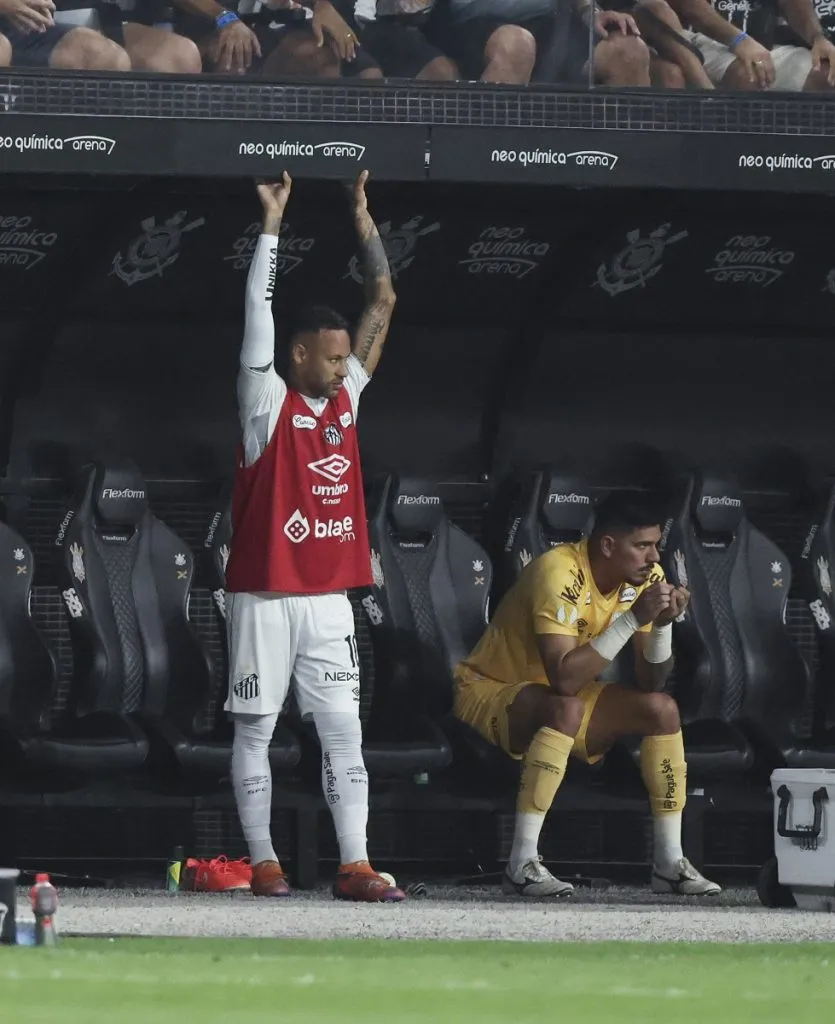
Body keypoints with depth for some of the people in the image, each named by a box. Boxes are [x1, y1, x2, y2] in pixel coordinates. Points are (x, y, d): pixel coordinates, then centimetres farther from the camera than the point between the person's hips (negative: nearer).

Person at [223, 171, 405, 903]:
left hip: (329, 596, 5)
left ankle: (355, 866, -5)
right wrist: (272, 224, -14)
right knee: (256, 728, 2)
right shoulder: (269, 402, -5)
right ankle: (263, 862, 6)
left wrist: (365, 221, 8)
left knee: (344, 731, -1)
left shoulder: (346, 398, 10)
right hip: (266, 596, -5)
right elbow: (259, 313, -13)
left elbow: (383, 305, 11)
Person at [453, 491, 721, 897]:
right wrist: (633, 618, -37)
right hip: (487, 690, -7)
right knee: (566, 709, -36)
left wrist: (663, 623, -23)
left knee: (662, 709, -9)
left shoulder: (644, 578, -7)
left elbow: (651, 684, -5)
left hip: (560, 696, 7)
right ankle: (522, 866, -35)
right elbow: (563, 680, -38)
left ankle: (670, 863, -5)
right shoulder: (559, 573, -30)